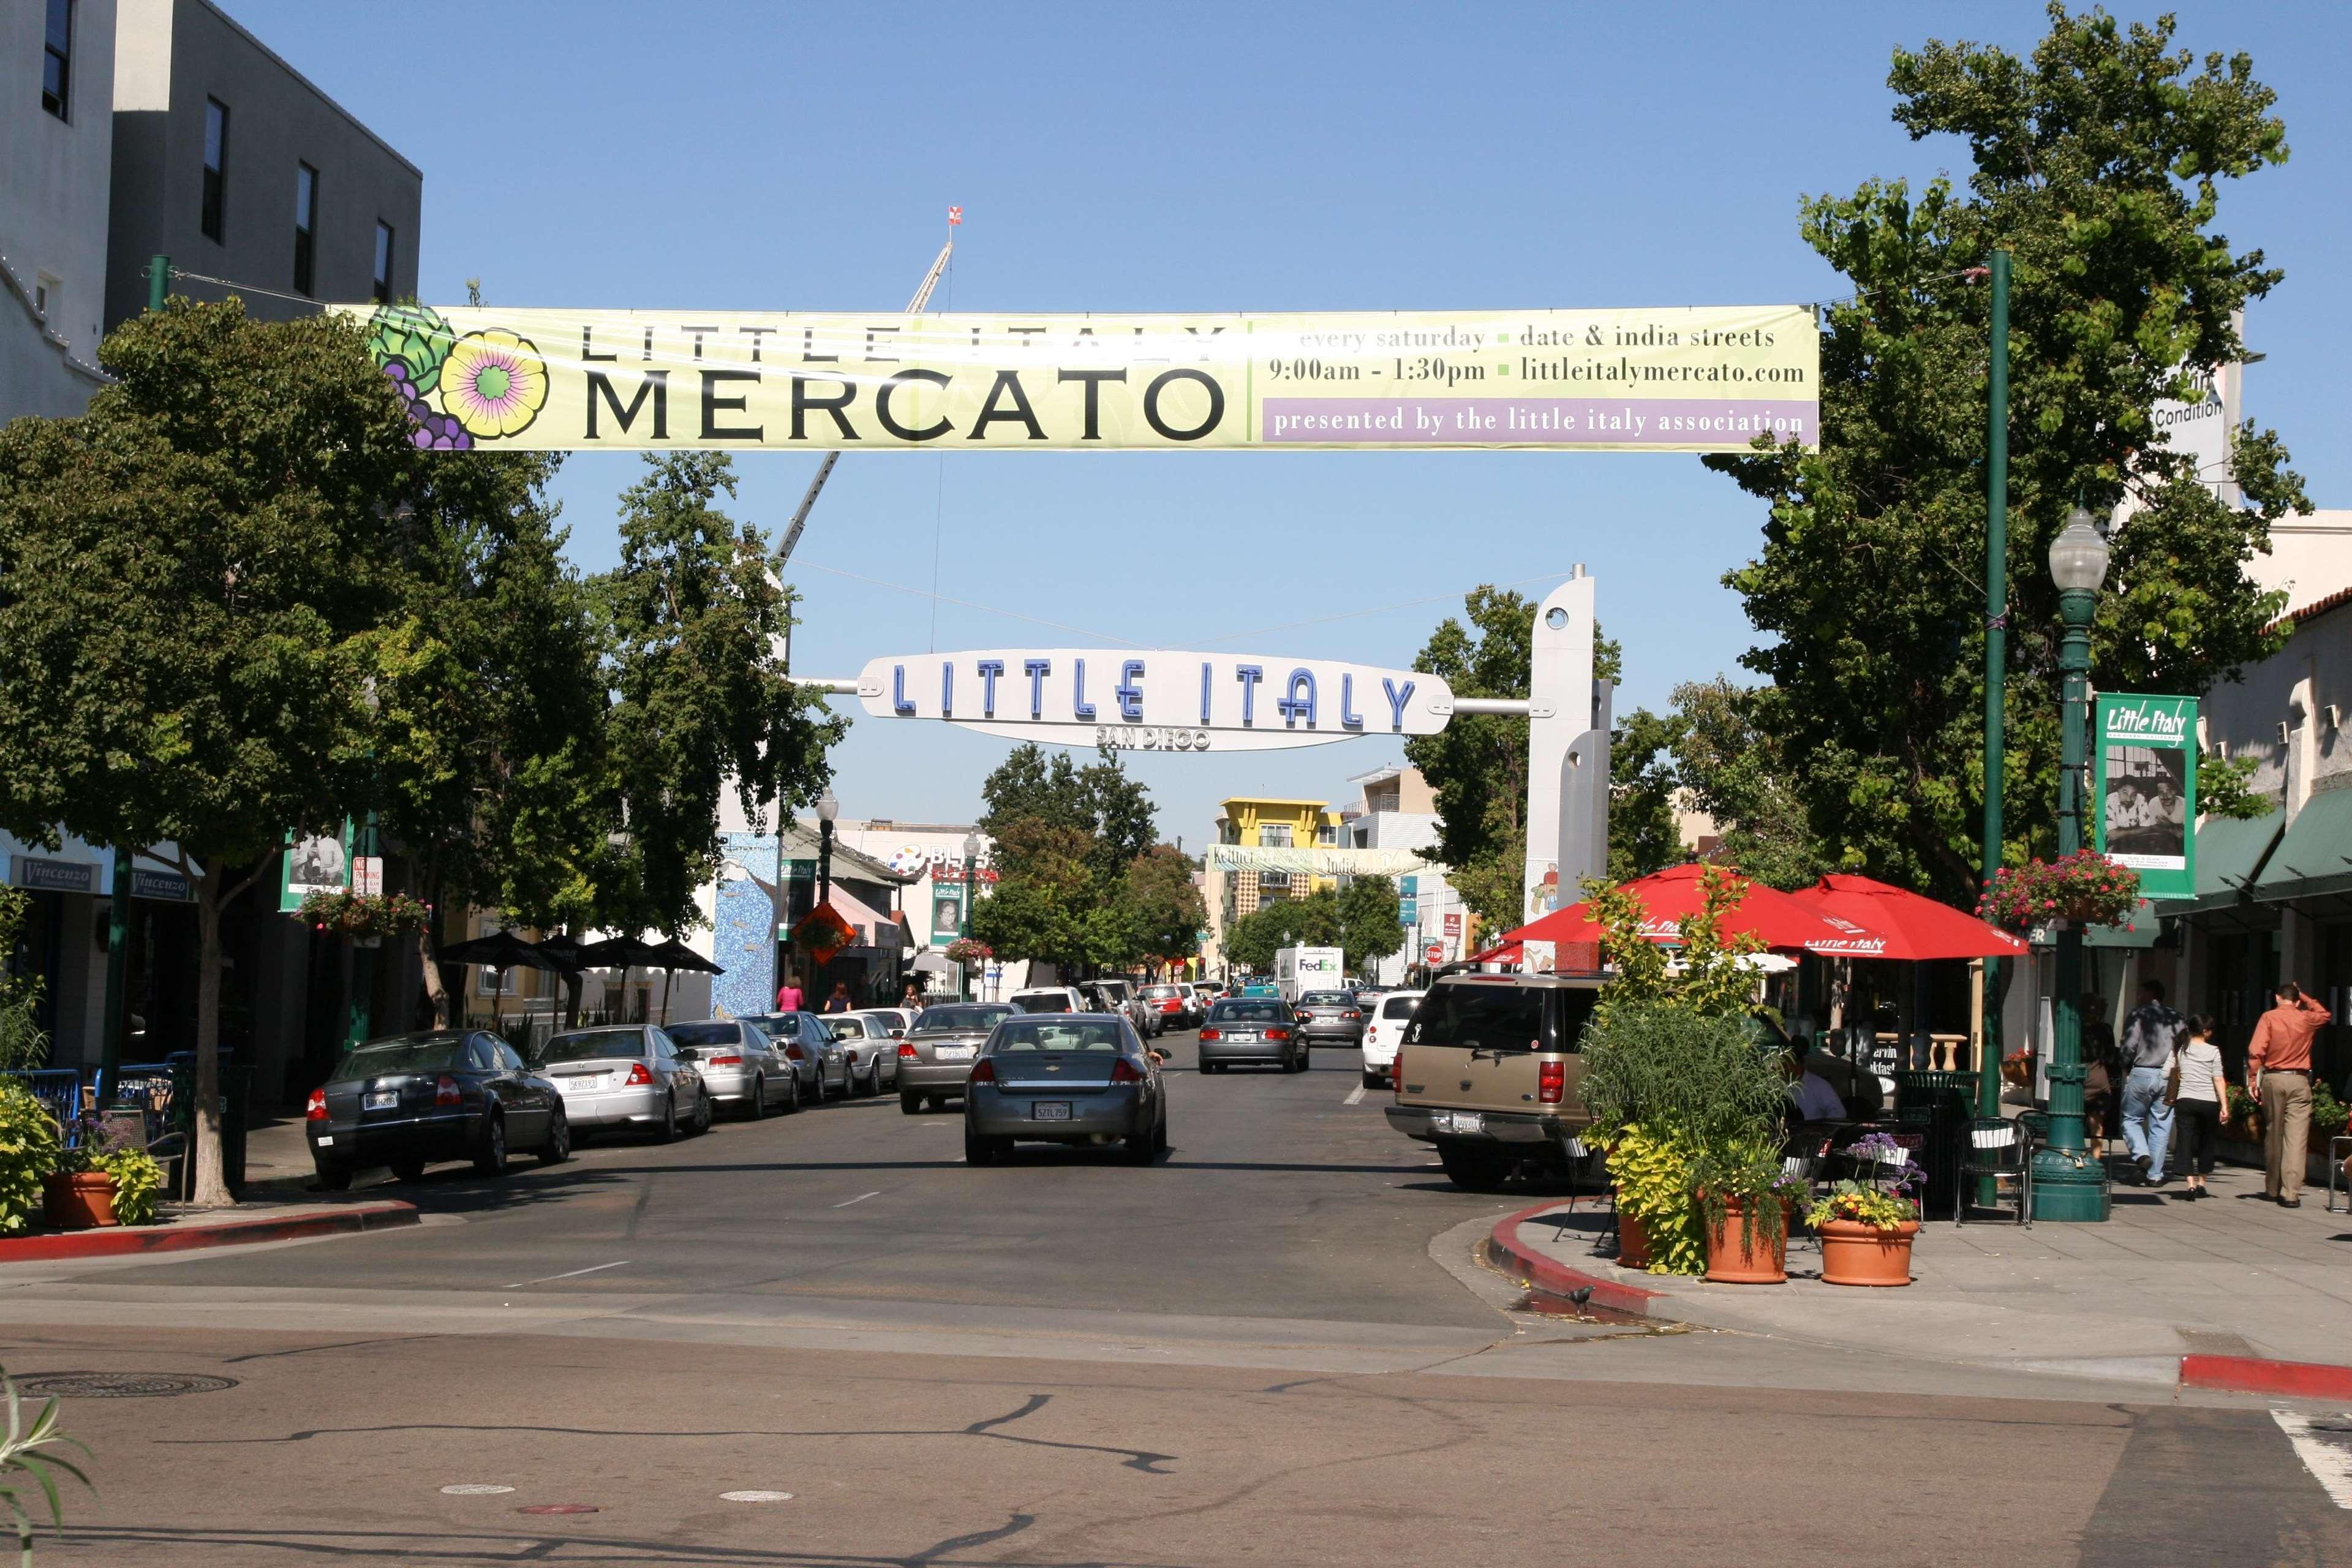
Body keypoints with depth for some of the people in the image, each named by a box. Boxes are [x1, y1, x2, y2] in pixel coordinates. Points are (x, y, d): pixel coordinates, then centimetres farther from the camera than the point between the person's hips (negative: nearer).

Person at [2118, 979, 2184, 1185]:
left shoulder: (2138, 1015, -2)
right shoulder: (2177, 1018, 10)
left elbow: (2129, 1046, -10)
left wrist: (2126, 1067, 6)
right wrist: (2174, 1069, 13)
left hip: (2141, 1074, -3)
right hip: (2167, 1077, 3)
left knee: (2131, 1119, 10)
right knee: (2161, 1125, 6)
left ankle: (2141, 1153, -14)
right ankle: (2155, 1174, 6)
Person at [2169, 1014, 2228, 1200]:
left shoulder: (2180, 1050, 5)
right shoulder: (2213, 1051, -2)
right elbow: (2219, 1080, -4)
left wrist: (2171, 1097, 18)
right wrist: (2224, 1106, -3)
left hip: (2186, 1101, 1)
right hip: (2209, 1102, -1)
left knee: (2187, 1143, -1)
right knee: (2207, 1143, 16)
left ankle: (2191, 1184, -16)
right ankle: (2201, 1183, 22)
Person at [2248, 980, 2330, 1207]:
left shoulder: (2269, 1018, -1)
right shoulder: (2306, 1019, 5)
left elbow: (2256, 1051, -11)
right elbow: (2324, 1014, 30)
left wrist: (2252, 1080, -6)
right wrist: (2304, 998, 34)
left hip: (2273, 1079, 0)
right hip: (2299, 1081, 0)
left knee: (2273, 1135, 12)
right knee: (2297, 1138, -5)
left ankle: (2272, 1189, 22)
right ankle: (2291, 1193, -15)